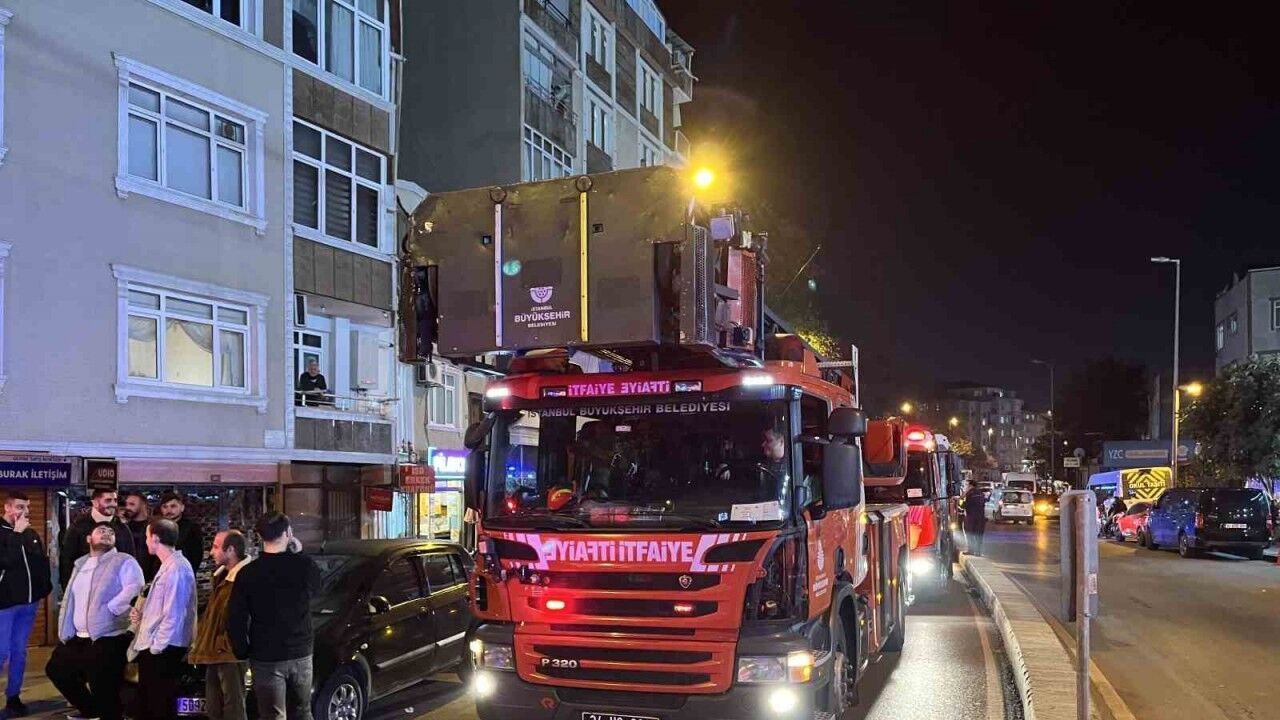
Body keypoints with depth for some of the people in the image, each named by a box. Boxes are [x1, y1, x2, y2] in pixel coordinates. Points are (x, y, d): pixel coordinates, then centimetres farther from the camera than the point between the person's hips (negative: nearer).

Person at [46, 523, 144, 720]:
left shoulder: (124, 561, -4)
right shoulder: (80, 564, 19)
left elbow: (134, 587, -19)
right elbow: (70, 598, 20)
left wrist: (109, 609, -22)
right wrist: (66, 629, 10)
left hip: (107, 638, -8)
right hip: (77, 638, 8)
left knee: (104, 692, -6)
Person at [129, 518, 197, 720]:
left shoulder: (175, 568, -18)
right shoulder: (169, 565, 12)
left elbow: (173, 614, -22)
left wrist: (156, 647, -17)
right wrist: (143, 614, 6)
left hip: (163, 650, -10)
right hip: (154, 646, 10)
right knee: (149, 702, 18)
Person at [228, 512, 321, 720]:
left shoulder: (248, 573, -11)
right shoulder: (305, 566, -7)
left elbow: (235, 620, -7)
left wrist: (243, 652, 6)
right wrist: (299, 555, 14)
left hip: (266, 659, -2)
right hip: (301, 655, 2)